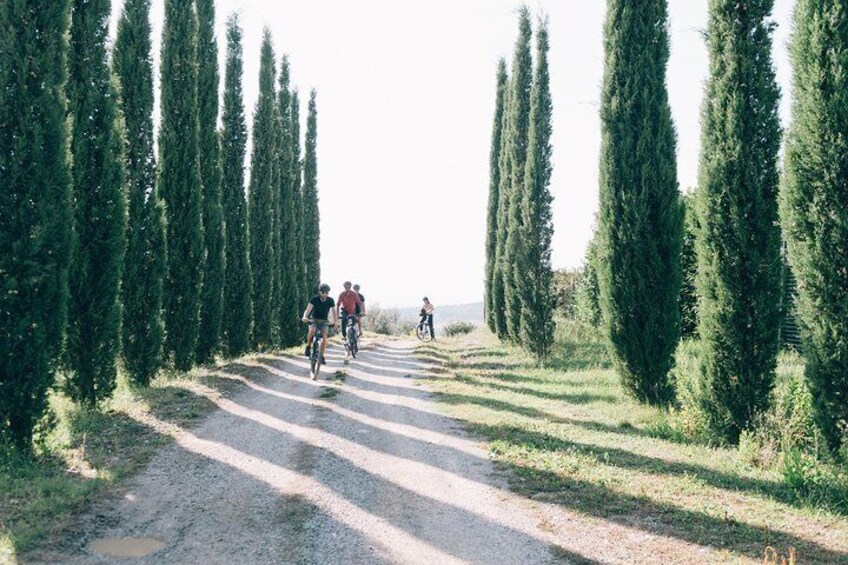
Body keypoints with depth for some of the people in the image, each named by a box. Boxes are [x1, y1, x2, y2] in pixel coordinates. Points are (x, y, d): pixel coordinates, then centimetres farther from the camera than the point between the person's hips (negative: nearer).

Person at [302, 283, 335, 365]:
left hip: (324, 321, 1)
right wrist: (305, 317, -45)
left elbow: (333, 311, -5)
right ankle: (308, 347, -11)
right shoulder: (315, 299, -16)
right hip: (314, 319, -1)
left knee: (324, 337, -18)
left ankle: (322, 357, -6)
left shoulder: (330, 300, -11)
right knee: (312, 330, -33)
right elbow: (308, 309, -26)